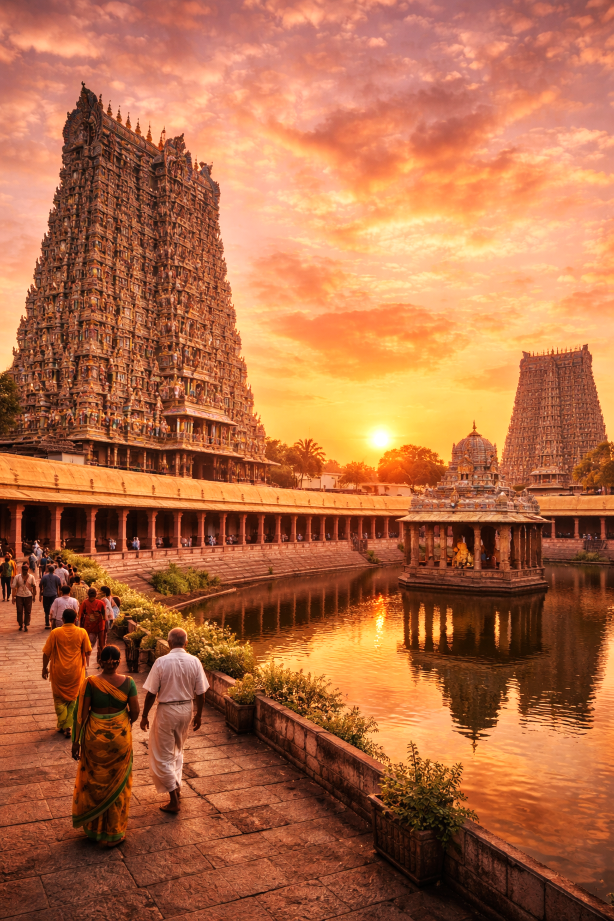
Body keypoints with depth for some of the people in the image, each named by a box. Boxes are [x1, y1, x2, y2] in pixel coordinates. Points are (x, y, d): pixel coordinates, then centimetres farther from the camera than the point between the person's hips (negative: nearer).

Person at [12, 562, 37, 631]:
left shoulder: (31, 577, -1)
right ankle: (21, 625, 19)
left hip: (28, 596, 0)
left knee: (27, 611, 2)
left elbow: (34, 587, 6)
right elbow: (14, 587, -3)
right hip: (19, 596, 0)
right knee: (19, 611, 2)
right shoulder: (17, 577, -3)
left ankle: (26, 626, 13)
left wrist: (34, 595, 2)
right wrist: (13, 597, -7)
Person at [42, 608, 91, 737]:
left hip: (59, 672, -1)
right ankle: (68, 727, 16)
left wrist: (44, 668, 9)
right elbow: (87, 651, 0)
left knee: (59, 699, 18)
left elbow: (46, 653, -6)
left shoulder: (55, 633, -10)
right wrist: (84, 666, 19)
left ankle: (62, 725, 21)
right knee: (73, 699, 16)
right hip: (76, 671, 1)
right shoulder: (82, 633, -7)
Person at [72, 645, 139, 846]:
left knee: (94, 780, 21)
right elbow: (135, 712, -8)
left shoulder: (90, 683, -15)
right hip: (120, 737, 0)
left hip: (95, 736, 0)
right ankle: (113, 833, 25)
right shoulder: (127, 682, -13)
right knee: (116, 784, 15)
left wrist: (76, 741, -2)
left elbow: (82, 714, -12)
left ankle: (93, 826, 36)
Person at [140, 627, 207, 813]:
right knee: (177, 750, 27)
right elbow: (200, 693, -3)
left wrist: (145, 716, 0)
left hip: (166, 711, -4)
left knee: (163, 756, 9)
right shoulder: (194, 662, -9)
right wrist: (199, 715, 11)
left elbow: (151, 693, -13)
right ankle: (177, 786, 39)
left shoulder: (161, 662, -18)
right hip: (186, 709, 4)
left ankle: (173, 801, 10)